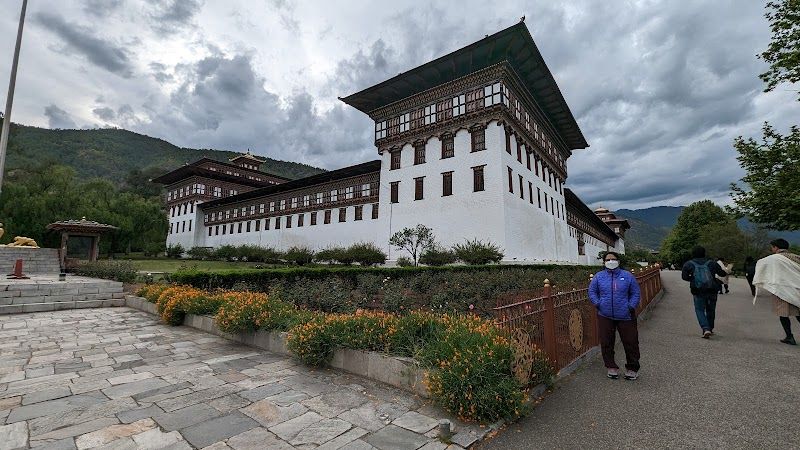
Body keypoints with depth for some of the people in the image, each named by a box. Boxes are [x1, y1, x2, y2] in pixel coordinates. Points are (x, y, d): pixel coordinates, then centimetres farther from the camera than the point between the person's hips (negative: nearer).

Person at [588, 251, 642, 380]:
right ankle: (611, 368, 23)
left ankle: (632, 369, 26)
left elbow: (635, 293, 7)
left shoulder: (627, 276, 3)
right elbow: (592, 292, 9)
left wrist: (631, 306, -6)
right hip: (605, 317, 1)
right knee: (606, 344, 6)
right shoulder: (598, 276, 3)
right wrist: (598, 304, -3)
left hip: (625, 316, 0)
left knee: (631, 343, 7)